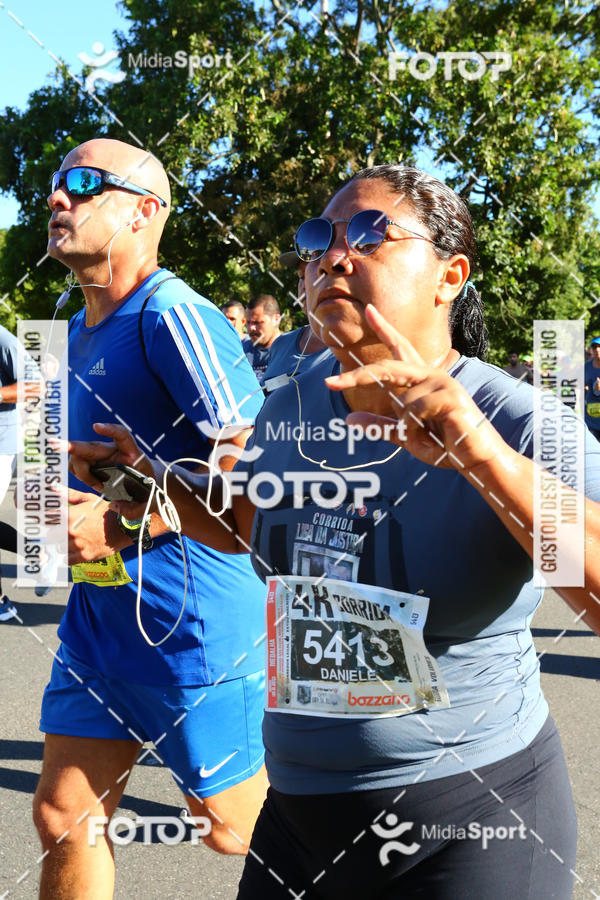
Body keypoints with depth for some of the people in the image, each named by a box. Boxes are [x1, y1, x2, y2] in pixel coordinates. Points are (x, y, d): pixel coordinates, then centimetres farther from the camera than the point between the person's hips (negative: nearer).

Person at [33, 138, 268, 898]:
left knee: (234, 830, 8)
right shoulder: (80, 331, 13)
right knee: (63, 817, 11)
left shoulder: (171, 317, -16)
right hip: (100, 610, 8)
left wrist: (123, 526, -22)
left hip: (195, 618, -8)